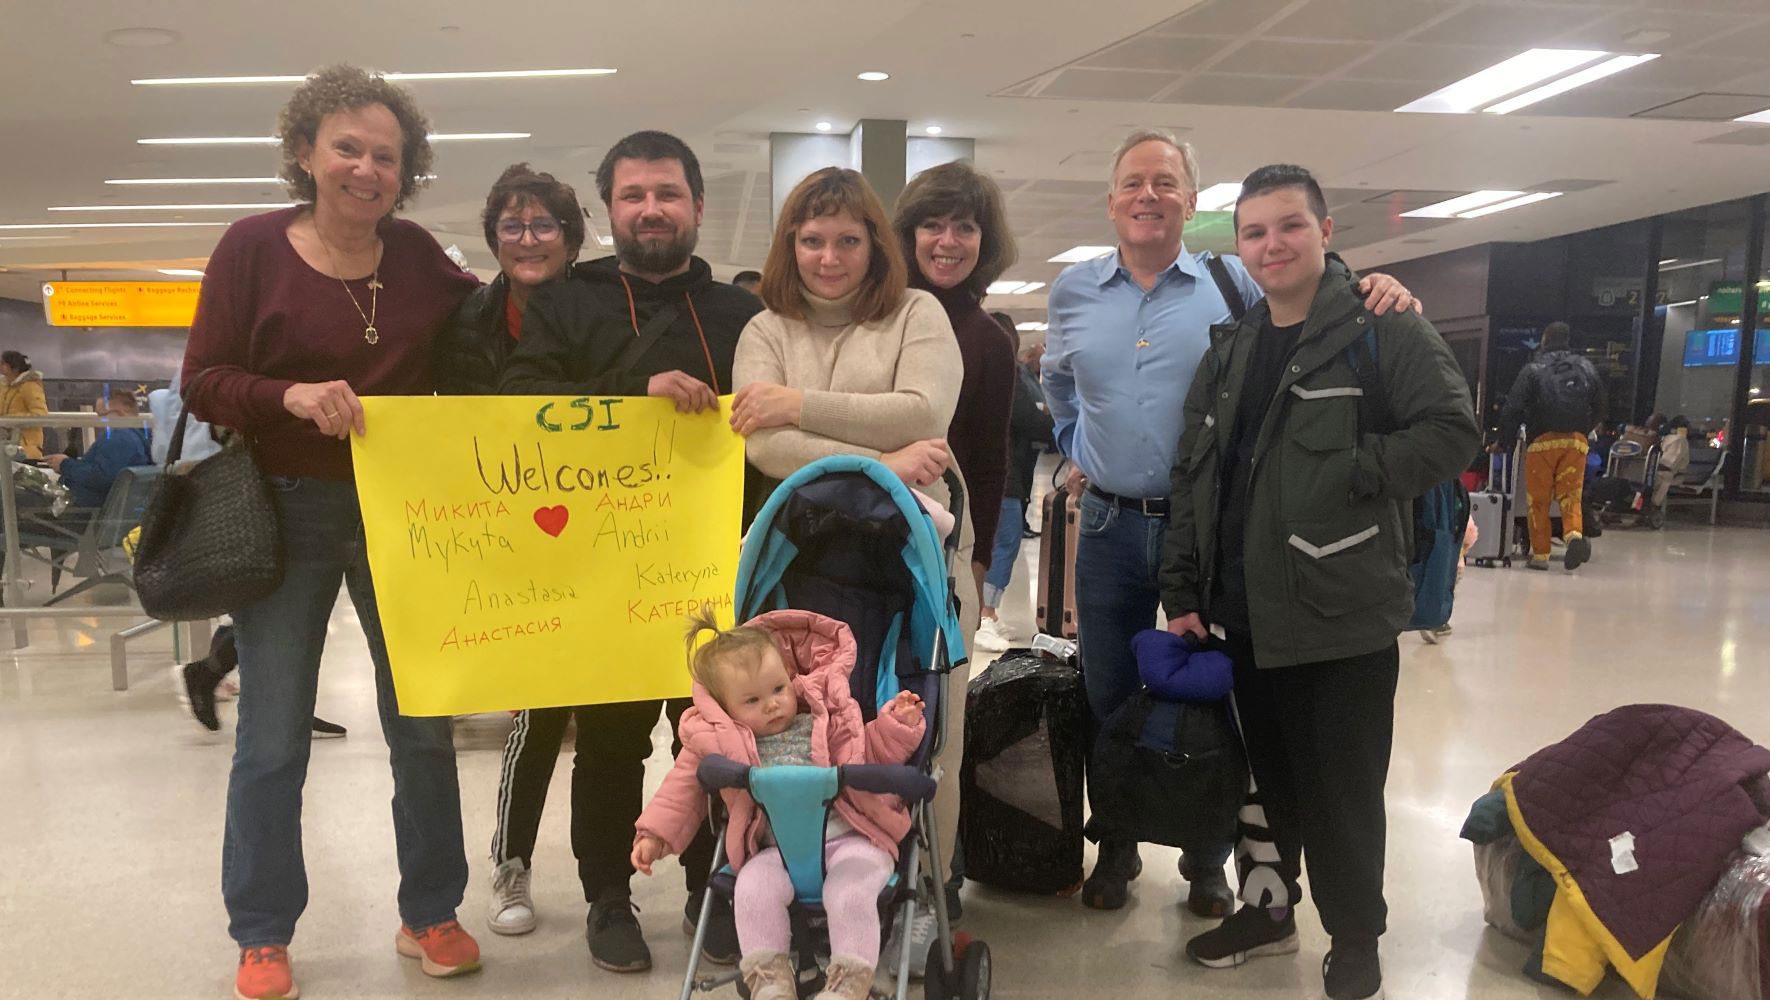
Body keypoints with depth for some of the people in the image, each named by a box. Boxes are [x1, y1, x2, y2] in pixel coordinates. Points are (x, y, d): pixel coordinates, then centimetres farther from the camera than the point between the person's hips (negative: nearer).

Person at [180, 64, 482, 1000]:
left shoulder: (416, 254, 2)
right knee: (272, 738, 7)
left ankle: (430, 914, 26)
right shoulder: (254, 246, -6)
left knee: (424, 725, 8)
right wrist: (291, 395, -24)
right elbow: (202, 381, -8)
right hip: (286, 516, -2)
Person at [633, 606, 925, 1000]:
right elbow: (684, 790, 12)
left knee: (849, 891, -29)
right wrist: (656, 833, 4)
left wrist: (895, 725, 1)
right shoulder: (716, 743, 6)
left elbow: (870, 753, 16)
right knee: (753, 886, -28)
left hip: (849, 838, -1)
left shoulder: (826, 720, 9)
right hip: (779, 850, 1)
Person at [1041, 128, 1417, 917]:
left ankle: (1207, 861, 28)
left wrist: (1377, 295, -22)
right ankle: (1116, 848, 31)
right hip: (1110, 524, 3)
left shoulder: (1234, 285, -2)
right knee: (1110, 699, 12)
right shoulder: (1073, 290, 7)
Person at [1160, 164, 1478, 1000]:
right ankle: (1268, 907, 36)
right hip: (1247, 613, 6)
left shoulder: (1383, 329, -5)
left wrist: (1350, 474, -20)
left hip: (1345, 613, -5)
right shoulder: (1228, 352, 12)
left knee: (1341, 790, 6)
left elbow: (1452, 430, -13)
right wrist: (1183, 592, 7)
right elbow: (1191, 477, 12)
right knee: (1267, 772, 18)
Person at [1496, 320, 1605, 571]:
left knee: (1538, 499, 3)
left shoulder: (1533, 370, -2)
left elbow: (1513, 409, -7)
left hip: (1542, 441, -3)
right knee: (1571, 495, 7)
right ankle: (1575, 534, -20)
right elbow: (1599, 408, 15)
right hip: (1576, 441, 3)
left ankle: (1540, 553, 3)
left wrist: (1505, 442, 2)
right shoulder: (1586, 368, 11)